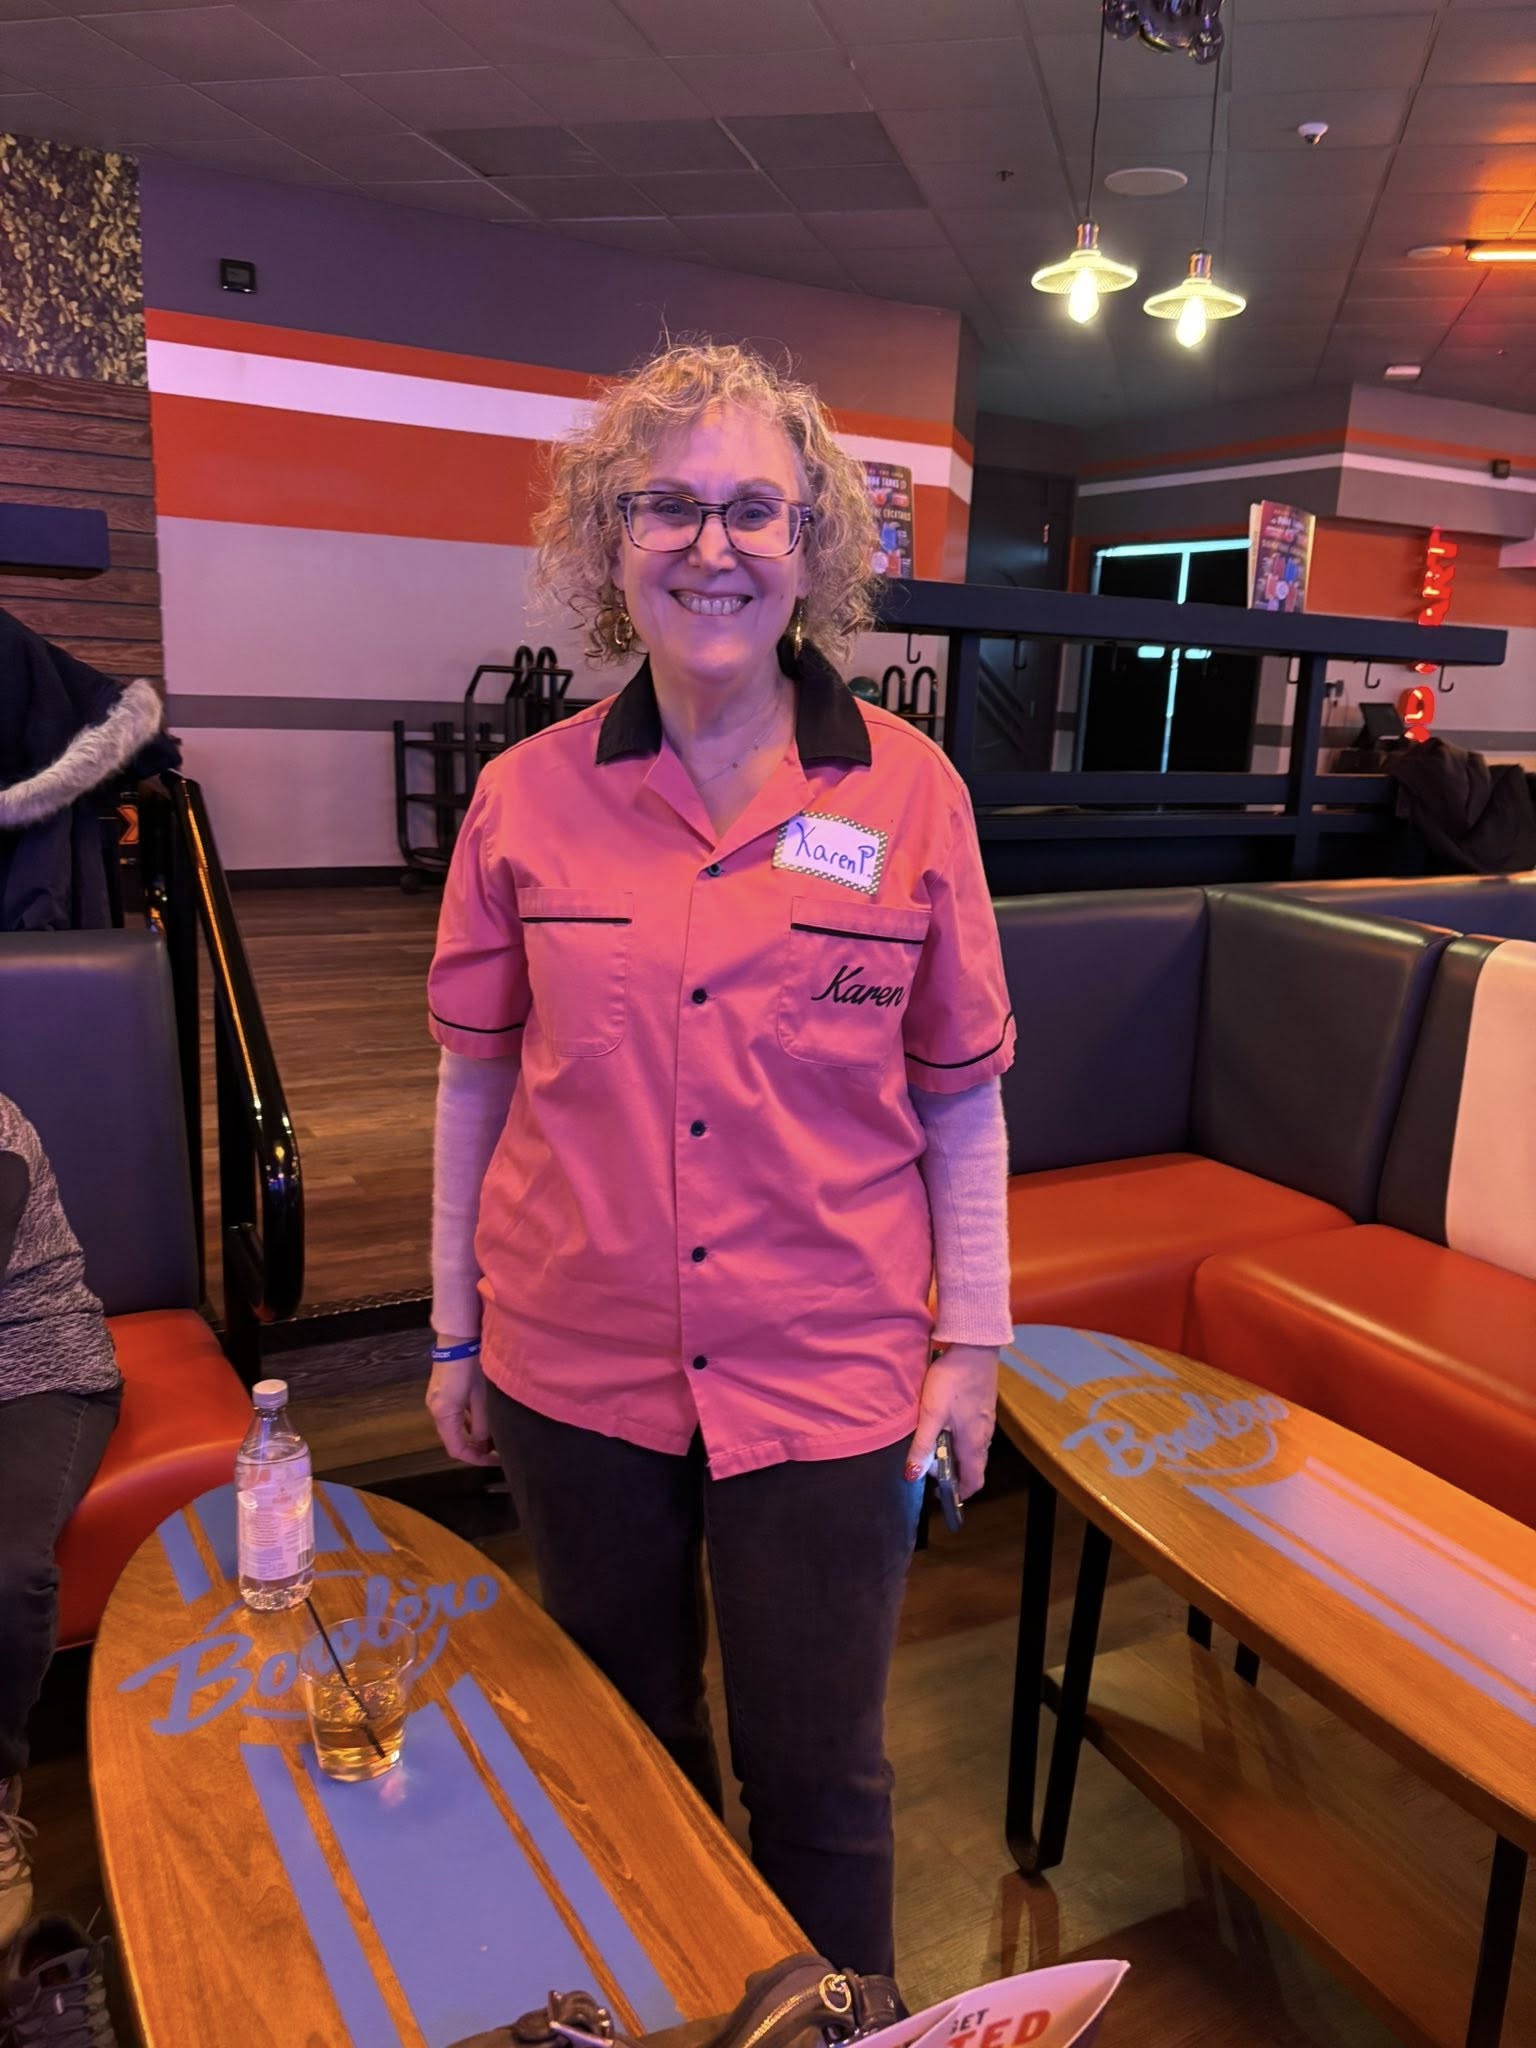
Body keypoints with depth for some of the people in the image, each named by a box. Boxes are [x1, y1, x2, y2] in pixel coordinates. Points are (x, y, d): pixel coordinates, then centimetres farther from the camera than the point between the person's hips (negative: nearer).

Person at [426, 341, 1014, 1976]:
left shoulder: (909, 791, -7)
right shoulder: (528, 796, -4)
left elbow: (960, 1091, -1)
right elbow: (476, 1078, 3)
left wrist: (972, 1340, 1)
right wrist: (456, 1330, 8)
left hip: (825, 1372, -1)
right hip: (575, 1367, 2)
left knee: (818, 1777, 15)